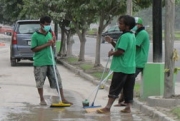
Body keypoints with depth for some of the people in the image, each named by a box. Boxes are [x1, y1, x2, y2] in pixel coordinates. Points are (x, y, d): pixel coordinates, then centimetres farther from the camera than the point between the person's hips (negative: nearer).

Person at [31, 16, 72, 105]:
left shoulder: (49, 34, 10)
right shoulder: (35, 36, -8)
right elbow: (34, 49, -12)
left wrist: (52, 43, -3)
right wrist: (46, 45, -17)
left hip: (50, 61, 5)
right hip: (39, 62, -5)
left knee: (58, 80, 3)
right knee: (40, 82, 4)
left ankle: (63, 99, 8)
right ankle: (42, 99, 18)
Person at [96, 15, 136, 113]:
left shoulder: (125, 36, -16)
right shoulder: (132, 36, 15)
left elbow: (120, 51, -24)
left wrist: (112, 53, -6)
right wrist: (112, 42, 10)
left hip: (121, 68, -9)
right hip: (130, 67, 9)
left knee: (114, 88, -7)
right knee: (128, 88, 9)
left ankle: (108, 107, -6)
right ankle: (128, 107, 11)